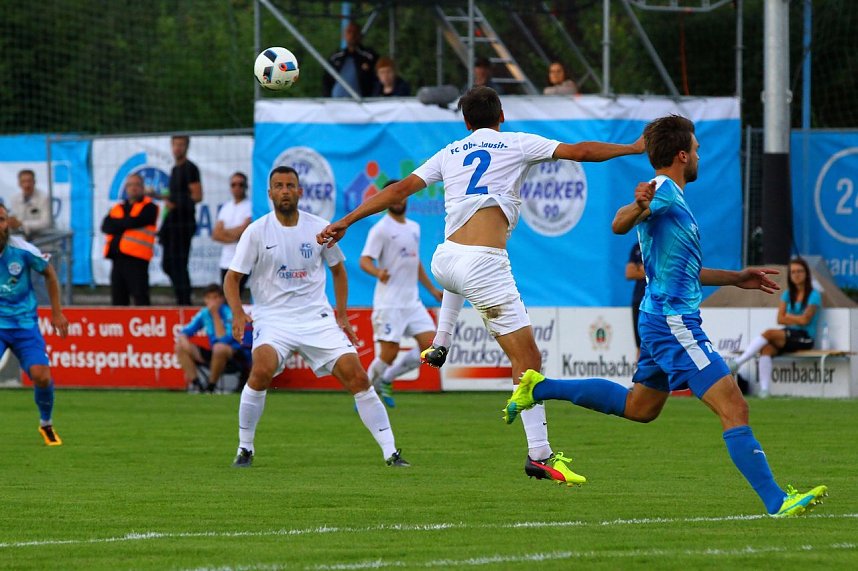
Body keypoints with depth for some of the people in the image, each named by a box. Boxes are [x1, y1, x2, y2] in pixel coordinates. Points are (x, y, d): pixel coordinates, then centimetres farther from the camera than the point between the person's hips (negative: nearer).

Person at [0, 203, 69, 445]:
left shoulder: (22, 250, -11)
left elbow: (49, 273, 8)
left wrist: (56, 313, 10)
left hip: (24, 322, 1)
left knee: (41, 375, -13)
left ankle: (46, 424, 15)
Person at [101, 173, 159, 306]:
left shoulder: (148, 207, 4)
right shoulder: (118, 208, 22)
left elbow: (133, 222, -12)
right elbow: (105, 227, 6)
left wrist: (115, 223, 3)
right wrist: (123, 225, -9)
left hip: (136, 259, -6)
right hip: (117, 258, 6)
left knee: (140, 298, -11)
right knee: (118, 300, 6)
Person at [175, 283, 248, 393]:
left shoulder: (230, 313, -16)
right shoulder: (204, 314, 2)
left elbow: (223, 340, -28)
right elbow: (184, 332, 6)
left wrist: (215, 315, -26)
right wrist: (183, 340, -18)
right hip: (215, 356, 6)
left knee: (220, 348, -39)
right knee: (180, 347, -5)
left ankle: (211, 386, -19)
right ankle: (196, 384, -13)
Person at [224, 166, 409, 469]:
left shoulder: (319, 228, 3)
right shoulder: (256, 232, -4)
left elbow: (338, 270, 19)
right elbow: (232, 278, -2)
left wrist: (342, 316, 12)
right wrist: (238, 313, -20)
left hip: (318, 318, 2)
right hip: (273, 318, -2)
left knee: (357, 377, -9)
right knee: (262, 370, -30)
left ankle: (390, 452, 0)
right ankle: (244, 449, -13)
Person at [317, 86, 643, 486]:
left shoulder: (451, 153, 17)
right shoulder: (516, 144, 7)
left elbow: (399, 190, 14)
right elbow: (579, 151, 6)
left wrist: (345, 222, 19)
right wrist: (634, 148, 19)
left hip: (444, 262, 5)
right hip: (485, 267, -5)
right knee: (528, 359, -3)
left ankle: (439, 345, 40)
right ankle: (539, 455, -10)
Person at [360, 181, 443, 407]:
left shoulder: (414, 227, 16)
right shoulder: (381, 229, -8)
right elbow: (365, 260, -17)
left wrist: (433, 290, 30)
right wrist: (378, 272, -38)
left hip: (412, 301, 7)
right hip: (389, 302, -7)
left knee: (431, 345, -3)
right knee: (389, 353, -10)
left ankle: (386, 379, 12)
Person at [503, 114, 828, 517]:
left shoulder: (671, 196, 20)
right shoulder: (663, 190, -11)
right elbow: (619, 226, -29)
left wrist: (736, 279, 30)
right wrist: (640, 207, -50)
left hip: (660, 319, 11)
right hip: (675, 322, -11)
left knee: (639, 407, 25)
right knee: (734, 409, -15)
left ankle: (540, 388, 27)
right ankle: (777, 502, -19)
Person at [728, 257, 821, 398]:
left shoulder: (813, 296, -3)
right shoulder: (788, 294, 15)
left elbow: (805, 320, -11)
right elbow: (780, 319, 7)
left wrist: (788, 316, 3)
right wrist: (797, 319, -7)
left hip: (805, 337, -5)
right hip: (789, 335, 5)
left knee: (769, 333, -28)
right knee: (766, 349, -27)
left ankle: (738, 362, -27)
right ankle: (764, 390, -37)